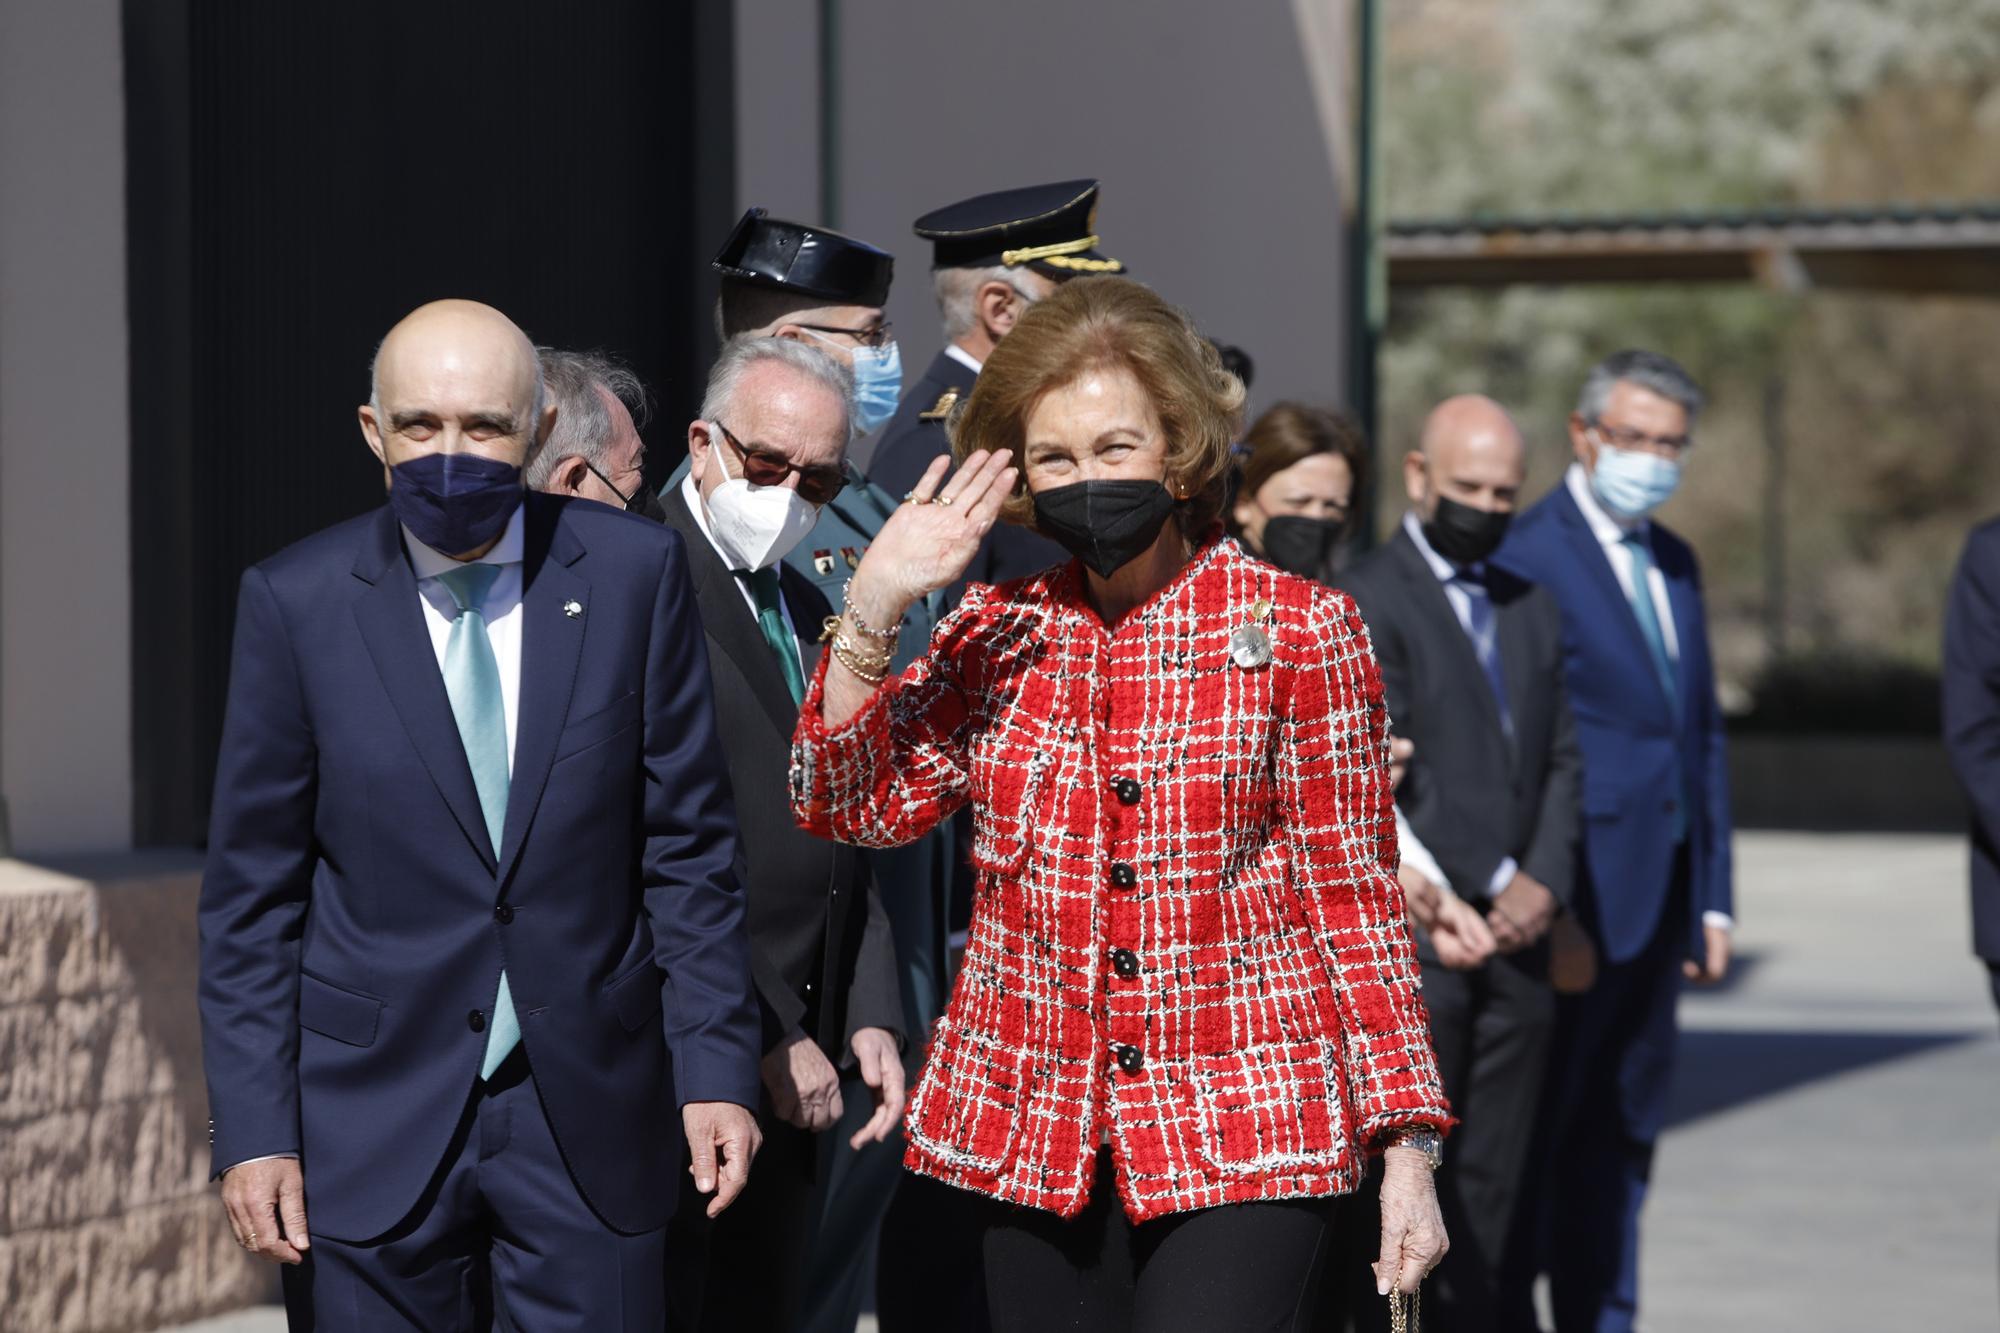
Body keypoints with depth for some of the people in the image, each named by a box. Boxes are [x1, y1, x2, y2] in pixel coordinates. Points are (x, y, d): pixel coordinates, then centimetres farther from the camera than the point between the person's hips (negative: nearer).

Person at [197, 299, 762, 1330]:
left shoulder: (633, 574, -1)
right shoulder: (296, 601, -3)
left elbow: (687, 847, 3)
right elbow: (253, 893, 0)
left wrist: (716, 1069, -2)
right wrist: (253, 1130, -5)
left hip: (590, 1113, 1)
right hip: (374, 1122, -1)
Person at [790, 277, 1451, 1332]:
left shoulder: (1300, 631, 0)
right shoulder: (995, 634, 10)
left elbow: (1353, 897, 1)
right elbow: (852, 806, 2)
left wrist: (1408, 1143, -3)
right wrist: (871, 609, -9)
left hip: (1242, 1128, -4)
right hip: (1035, 1140, 4)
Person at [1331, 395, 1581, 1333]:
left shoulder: (1532, 607, 18)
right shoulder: (1365, 599, -4)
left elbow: (1561, 758, 15)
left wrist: (1541, 882, -1)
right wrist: (1471, 892, -12)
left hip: (1513, 934, 6)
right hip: (1417, 930, -6)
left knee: (1492, 1181, 6)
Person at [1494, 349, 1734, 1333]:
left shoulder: (1674, 564, 16)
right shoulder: (1525, 554, -9)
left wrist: (1711, 897, 15)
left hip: (1660, 902, 8)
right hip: (1578, 900, -8)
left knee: (1624, 1138, 12)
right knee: (1536, 1130, -3)